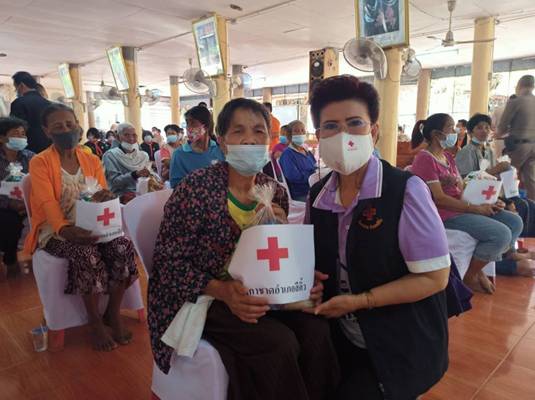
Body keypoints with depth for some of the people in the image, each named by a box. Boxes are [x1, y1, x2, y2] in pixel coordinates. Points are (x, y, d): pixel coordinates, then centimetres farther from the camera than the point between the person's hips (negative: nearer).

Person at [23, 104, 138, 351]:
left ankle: (113, 313, -6)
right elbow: (48, 204, -17)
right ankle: (95, 321, -13)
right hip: (54, 230, -4)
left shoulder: (92, 161, 8)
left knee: (124, 247, -25)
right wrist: (66, 230, -33)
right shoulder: (39, 163, -6)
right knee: (87, 254, -35)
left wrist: (106, 198, -23)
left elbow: (102, 198, 3)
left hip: (90, 226, 4)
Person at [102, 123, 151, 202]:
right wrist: (135, 174, -24)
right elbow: (114, 181, -9)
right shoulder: (111, 155, 1)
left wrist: (148, 174, -11)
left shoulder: (143, 155, 14)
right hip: (122, 197, -5)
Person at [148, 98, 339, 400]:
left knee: (316, 330, -18)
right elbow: (169, 260, -14)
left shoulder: (276, 192, 0)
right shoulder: (197, 187, -15)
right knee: (280, 343, -24)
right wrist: (223, 291, -26)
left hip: (254, 295, 5)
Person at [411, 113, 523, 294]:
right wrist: (477, 208, -16)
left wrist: (487, 203, -4)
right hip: (444, 215, -10)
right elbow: (439, 199, -20)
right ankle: (469, 275, 0)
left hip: (462, 208, 10)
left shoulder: (448, 157, 16)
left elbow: (462, 191, 13)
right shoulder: (425, 159, -14)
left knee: (515, 222, 3)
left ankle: (481, 269, 8)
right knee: (501, 234, -21)